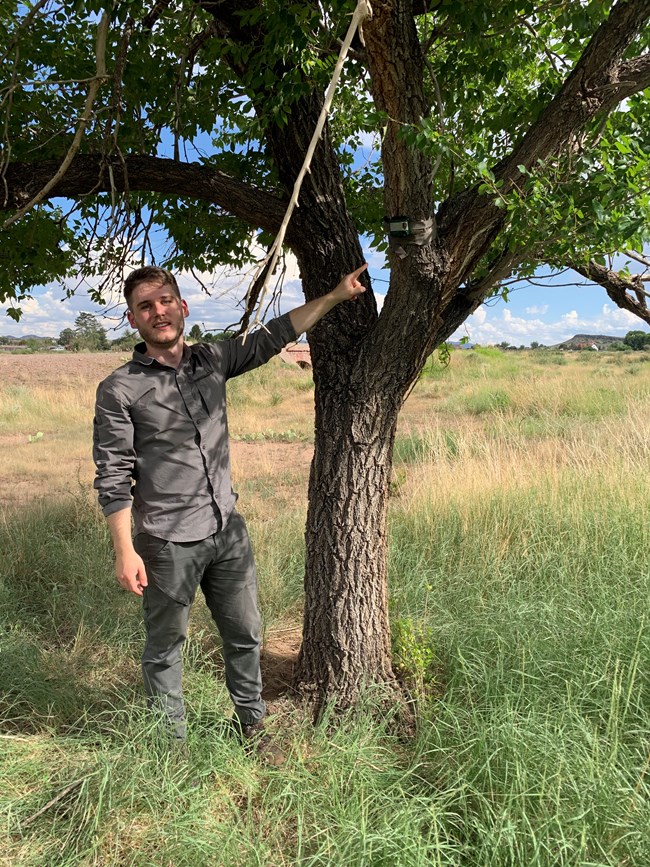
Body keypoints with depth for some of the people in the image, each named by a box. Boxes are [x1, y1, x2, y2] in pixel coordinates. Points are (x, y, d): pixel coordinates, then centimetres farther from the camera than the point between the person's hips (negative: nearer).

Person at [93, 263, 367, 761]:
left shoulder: (213, 360, 4)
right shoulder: (120, 391, -8)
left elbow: (273, 336, 10)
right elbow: (113, 477, -9)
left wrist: (338, 295, 11)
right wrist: (126, 552, -12)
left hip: (228, 531, 5)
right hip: (167, 543, -4)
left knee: (245, 635, 16)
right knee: (165, 648, 12)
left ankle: (252, 726, 38)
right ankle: (173, 743, 34)